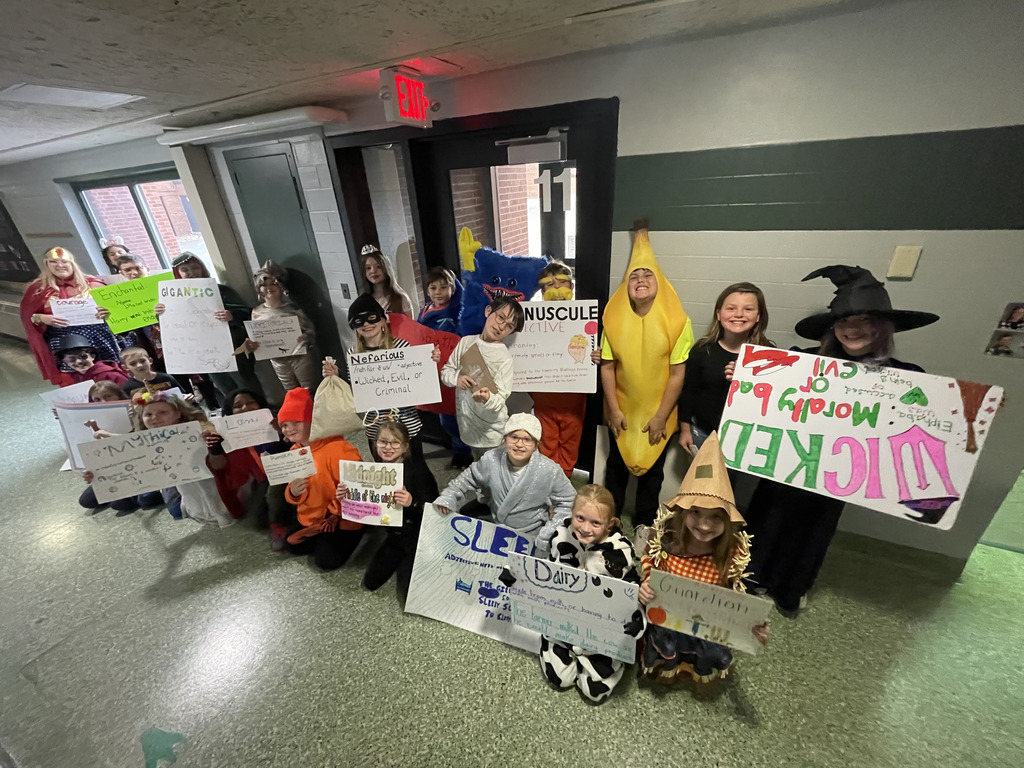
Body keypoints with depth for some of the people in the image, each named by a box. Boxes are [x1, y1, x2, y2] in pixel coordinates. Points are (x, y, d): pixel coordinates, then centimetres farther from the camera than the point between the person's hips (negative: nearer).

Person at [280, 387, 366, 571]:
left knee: (326, 560, -11)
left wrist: (335, 515, -22)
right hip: (309, 517, 8)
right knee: (295, 548, 15)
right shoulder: (295, 451, -1)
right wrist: (293, 492, -18)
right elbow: (294, 494, 7)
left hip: (342, 519, -8)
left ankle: (353, 535, 14)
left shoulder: (338, 448, -30)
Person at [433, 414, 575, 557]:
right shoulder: (491, 460, -18)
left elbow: (568, 503, -9)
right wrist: (448, 497, -12)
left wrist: (548, 535, -14)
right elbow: (467, 480, 1)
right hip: (494, 530, 3)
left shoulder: (549, 471, -23)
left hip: (531, 537, -2)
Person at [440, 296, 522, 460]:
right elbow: (445, 371, 4)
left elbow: (499, 400, -17)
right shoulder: (466, 342, -1)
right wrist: (456, 378, -18)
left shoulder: (505, 358, -16)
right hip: (467, 426, 5)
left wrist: (487, 398, -39)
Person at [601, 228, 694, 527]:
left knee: (651, 472, 16)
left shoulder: (677, 321, -13)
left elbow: (678, 374, -12)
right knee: (616, 467, 19)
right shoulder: (614, 318, -7)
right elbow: (607, 366, -5)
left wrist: (660, 417, -12)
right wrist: (613, 410, -7)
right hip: (622, 412, 2)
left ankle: (643, 528, 38)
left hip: (657, 414, -1)